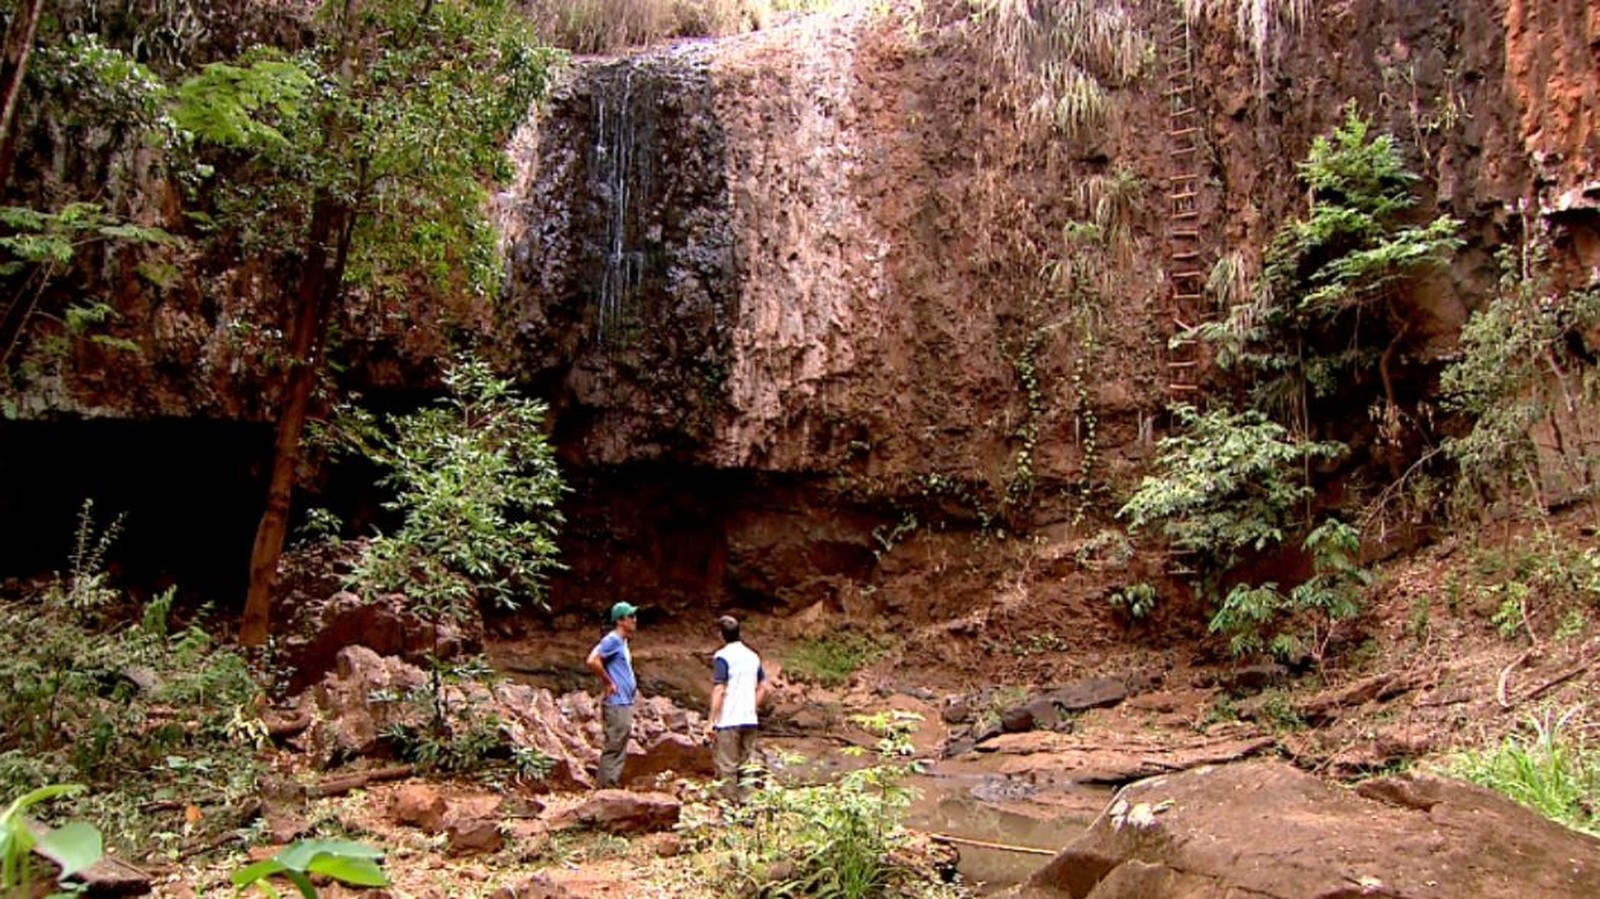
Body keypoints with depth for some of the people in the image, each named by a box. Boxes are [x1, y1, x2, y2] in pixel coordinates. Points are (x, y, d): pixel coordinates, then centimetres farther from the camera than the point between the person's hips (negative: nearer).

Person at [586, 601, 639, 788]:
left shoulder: (623, 642, 15)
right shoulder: (612, 640, -14)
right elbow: (592, 661, -26)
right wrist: (609, 682, -18)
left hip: (625, 703, 10)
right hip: (617, 704, -10)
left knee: (620, 750, 13)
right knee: (613, 749, -6)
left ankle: (611, 786, 19)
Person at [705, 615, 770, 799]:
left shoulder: (722, 657, -10)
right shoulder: (752, 656, 9)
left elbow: (719, 690, -15)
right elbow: (763, 687, 11)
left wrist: (711, 721, -12)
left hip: (728, 721, -6)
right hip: (749, 720, 6)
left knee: (727, 768, 1)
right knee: (746, 766, 14)